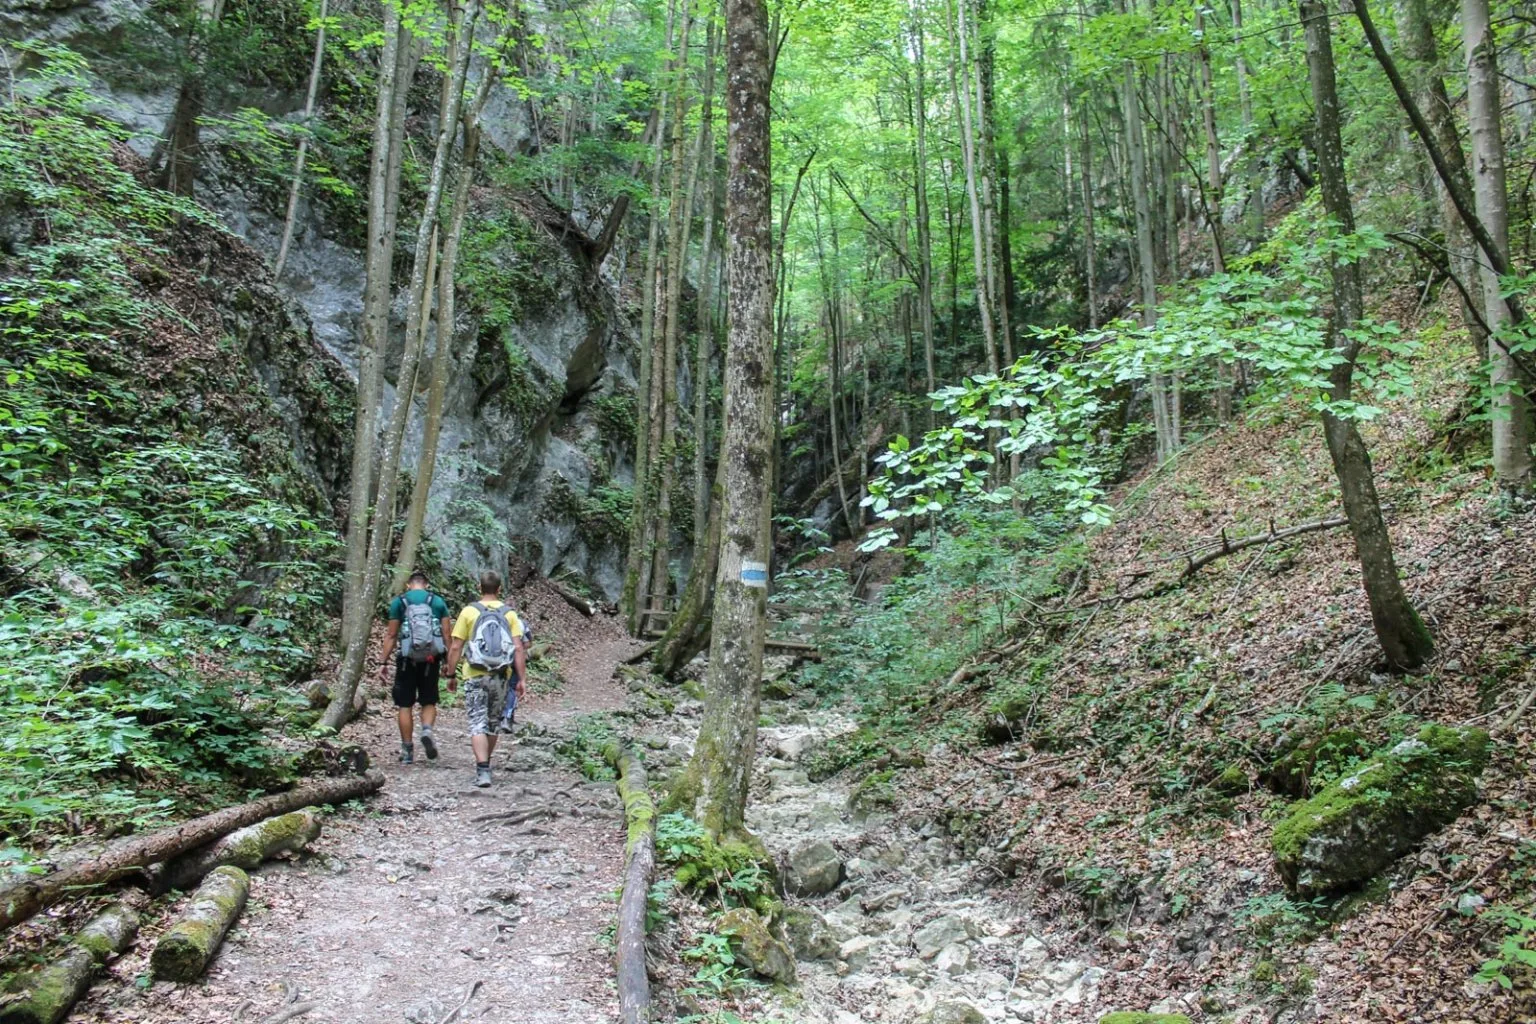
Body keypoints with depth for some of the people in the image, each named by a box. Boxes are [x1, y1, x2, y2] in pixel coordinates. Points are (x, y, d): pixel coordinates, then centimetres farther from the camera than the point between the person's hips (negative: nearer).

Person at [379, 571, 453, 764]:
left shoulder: (399, 602, 3)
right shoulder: (438, 602, 6)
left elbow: (391, 635, 0)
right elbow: (447, 635, 2)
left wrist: (384, 663, 5)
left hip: (408, 658, -1)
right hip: (431, 659, 1)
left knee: (404, 705, 9)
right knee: (429, 701, 15)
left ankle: (407, 749, 10)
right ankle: (427, 729, -13)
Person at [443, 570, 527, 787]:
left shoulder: (469, 611, -2)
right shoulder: (509, 614, 1)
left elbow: (455, 647, -3)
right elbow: (519, 649, -5)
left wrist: (451, 675, 7)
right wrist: (522, 679, -2)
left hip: (475, 676, -2)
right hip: (501, 677, 2)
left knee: (478, 724, -2)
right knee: (493, 723, 17)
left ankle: (483, 770, -16)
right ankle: (484, 767, 31)